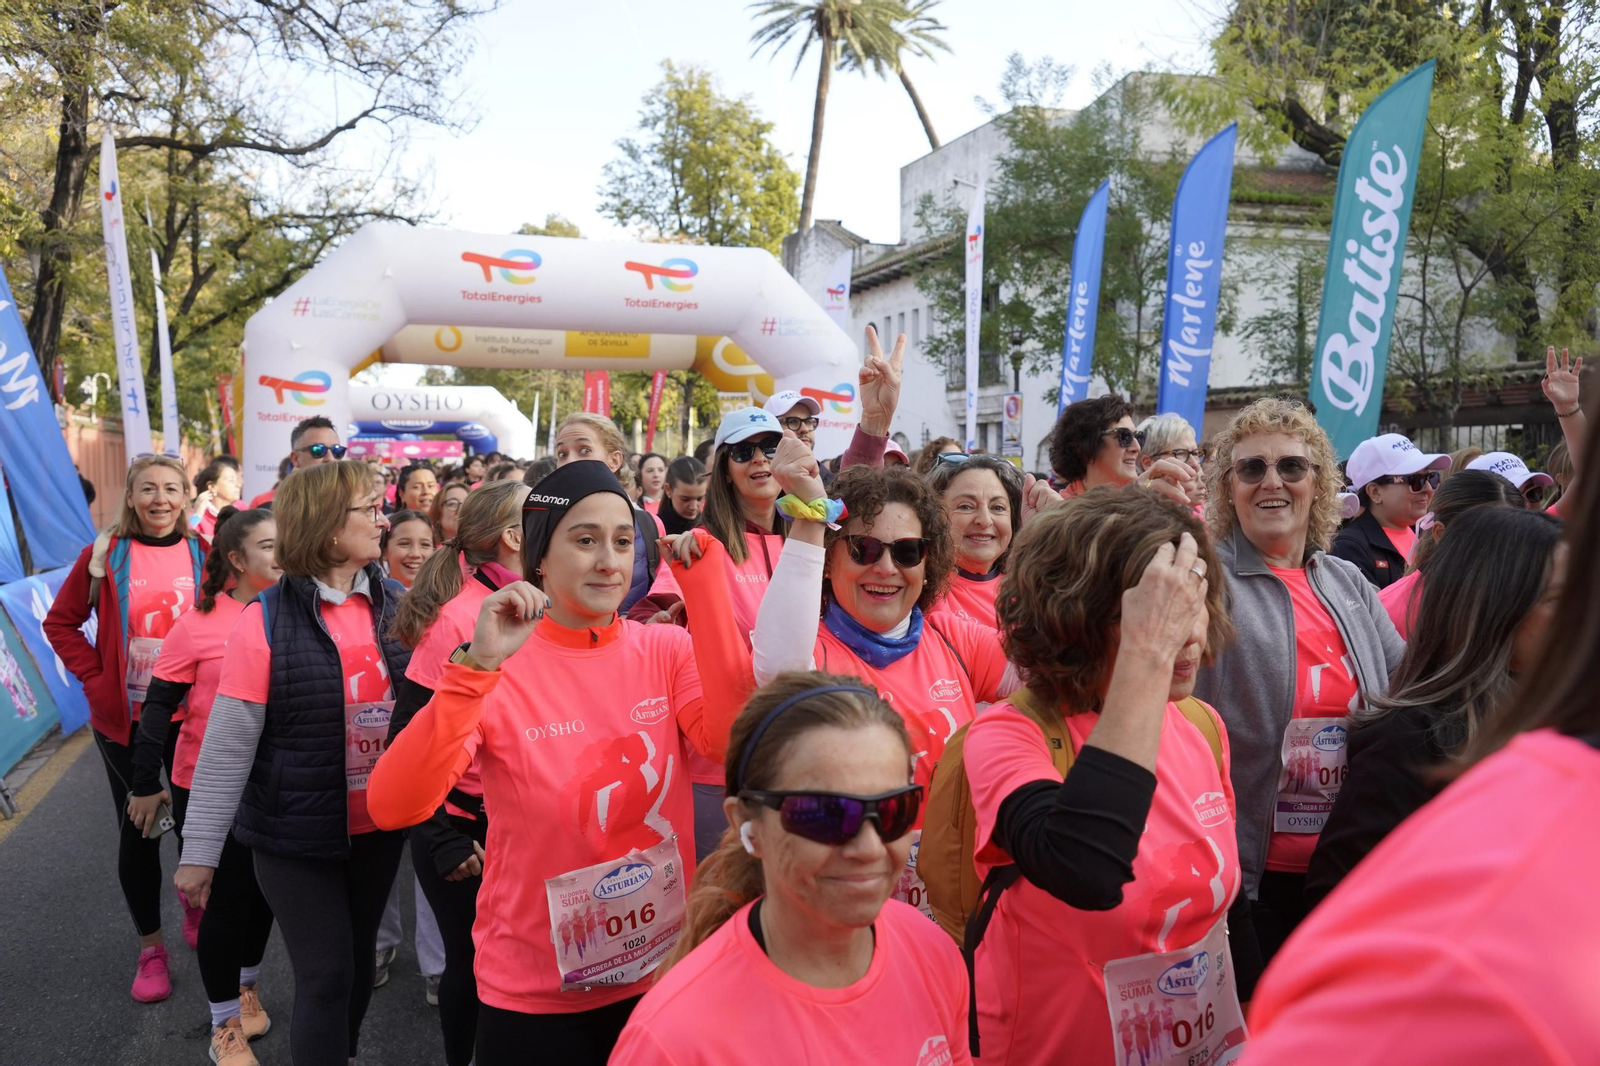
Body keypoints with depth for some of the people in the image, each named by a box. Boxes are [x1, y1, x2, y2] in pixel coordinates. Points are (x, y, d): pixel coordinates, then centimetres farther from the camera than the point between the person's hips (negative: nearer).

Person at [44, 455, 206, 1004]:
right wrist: (95, 679, -6)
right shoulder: (105, 553, -3)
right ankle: (150, 947, 24)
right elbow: (61, 623, 4)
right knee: (138, 832, 8)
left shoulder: (204, 555, -2)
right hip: (123, 720, 0)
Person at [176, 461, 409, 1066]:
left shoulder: (398, 606, -3)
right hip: (298, 834, -4)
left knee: (359, 959, 20)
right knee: (326, 974, 2)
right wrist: (200, 851, -10)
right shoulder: (268, 621, -16)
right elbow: (226, 748, -12)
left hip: (380, 826, 4)